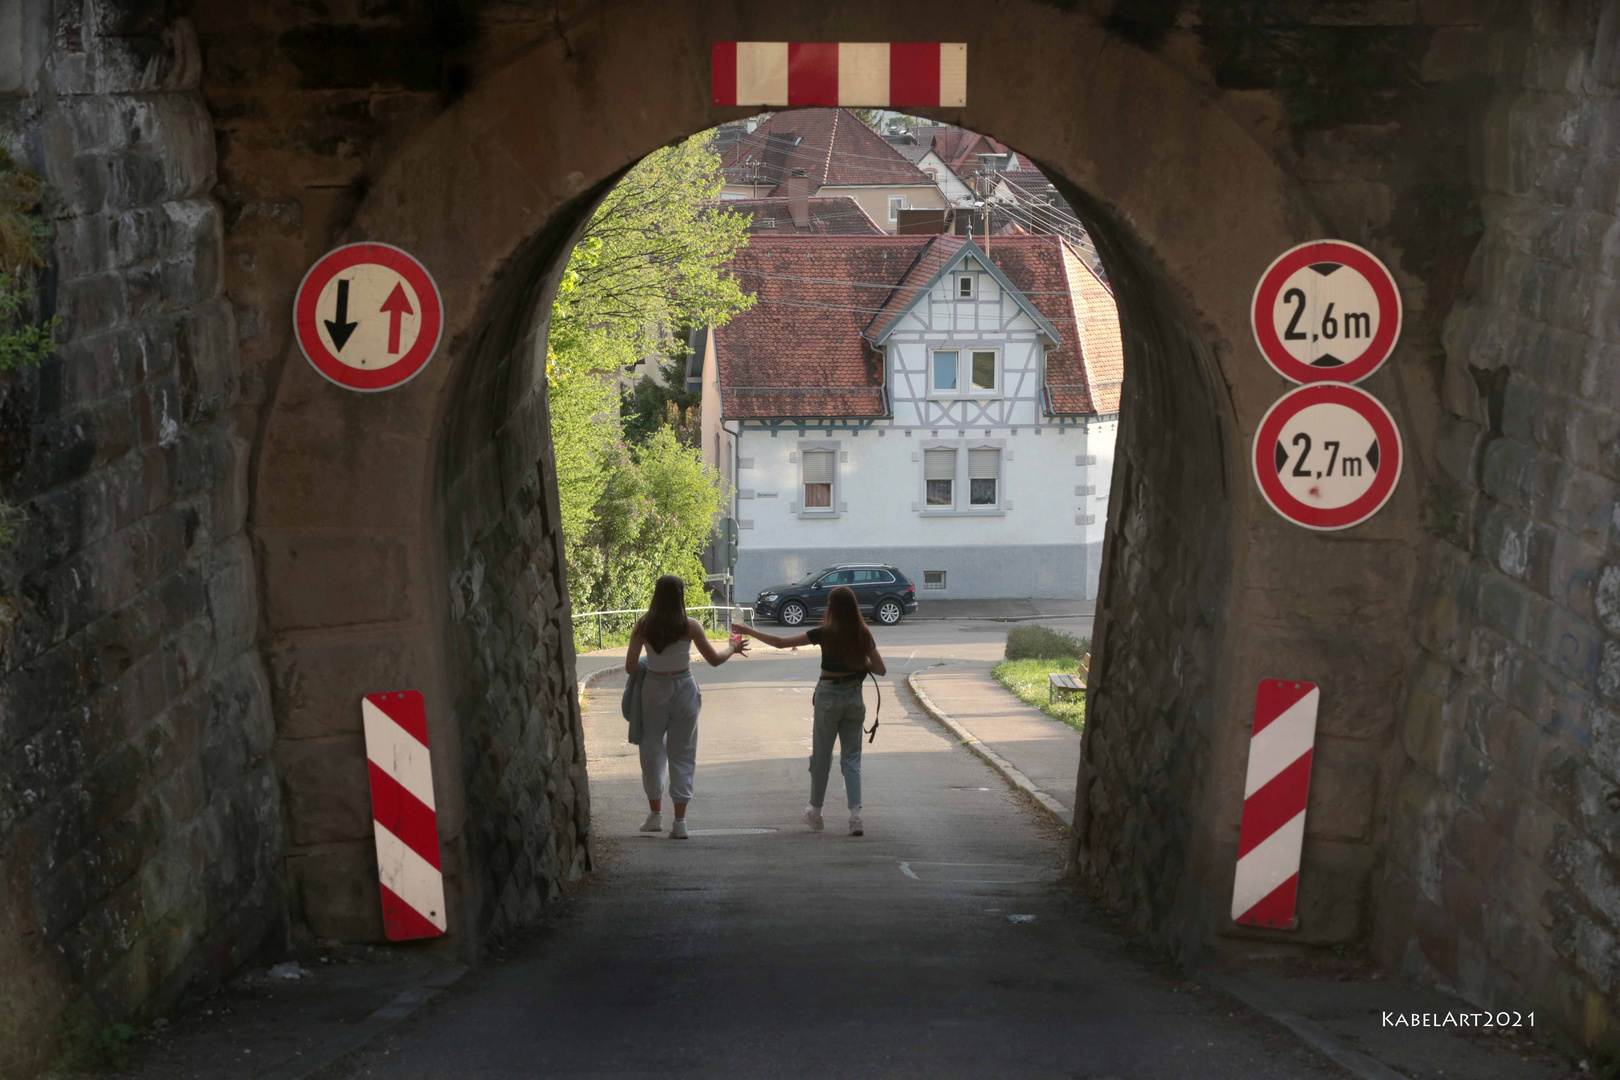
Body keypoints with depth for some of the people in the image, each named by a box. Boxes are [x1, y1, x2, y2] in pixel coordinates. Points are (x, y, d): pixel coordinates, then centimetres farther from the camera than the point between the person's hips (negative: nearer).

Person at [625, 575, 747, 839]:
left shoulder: (643, 625, -6)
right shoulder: (689, 625, -10)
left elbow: (630, 667, -5)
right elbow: (714, 659, -2)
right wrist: (733, 648, 17)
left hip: (654, 689, 1)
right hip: (683, 689, -1)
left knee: (652, 750, 16)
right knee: (682, 755, 7)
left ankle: (655, 814, 19)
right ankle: (679, 821, 3)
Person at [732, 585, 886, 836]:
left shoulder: (825, 633, -13)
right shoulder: (863, 635, -4)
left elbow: (780, 642, -11)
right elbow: (881, 669, 0)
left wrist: (749, 631, -3)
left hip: (828, 695, -2)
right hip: (854, 696, 2)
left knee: (821, 756, 13)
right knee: (851, 757, 7)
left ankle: (815, 813, 26)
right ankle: (855, 814, -6)